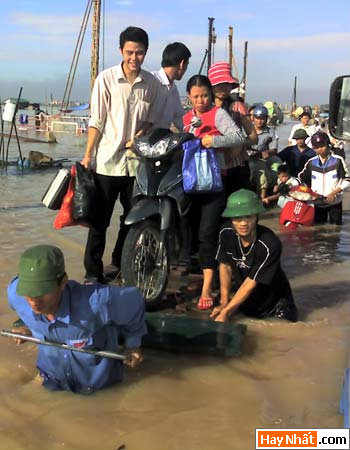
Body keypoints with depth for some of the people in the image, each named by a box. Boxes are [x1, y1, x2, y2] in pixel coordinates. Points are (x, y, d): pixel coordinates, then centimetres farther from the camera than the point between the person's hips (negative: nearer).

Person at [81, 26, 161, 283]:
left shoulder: (151, 84, 2)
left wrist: (139, 136, -8)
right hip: (107, 160, -3)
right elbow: (96, 121, -4)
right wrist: (88, 155, -7)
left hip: (136, 160, 4)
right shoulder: (106, 79, -6)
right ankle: (93, 271, 11)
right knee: (100, 219, 1)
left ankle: (121, 262, 33)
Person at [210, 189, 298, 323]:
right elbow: (225, 266, -2)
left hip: (273, 300, -4)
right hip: (245, 297, 4)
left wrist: (225, 312, -22)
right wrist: (224, 303, -2)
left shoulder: (270, 245, -30)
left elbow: (251, 282, -24)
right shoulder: (226, 233, -17)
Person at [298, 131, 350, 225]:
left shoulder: (338, 160, -7)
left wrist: (333, 193, -17)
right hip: (317, 202, 3)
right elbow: (301, 178, 12)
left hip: (335, 201, -3)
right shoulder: (311, 162, 3)